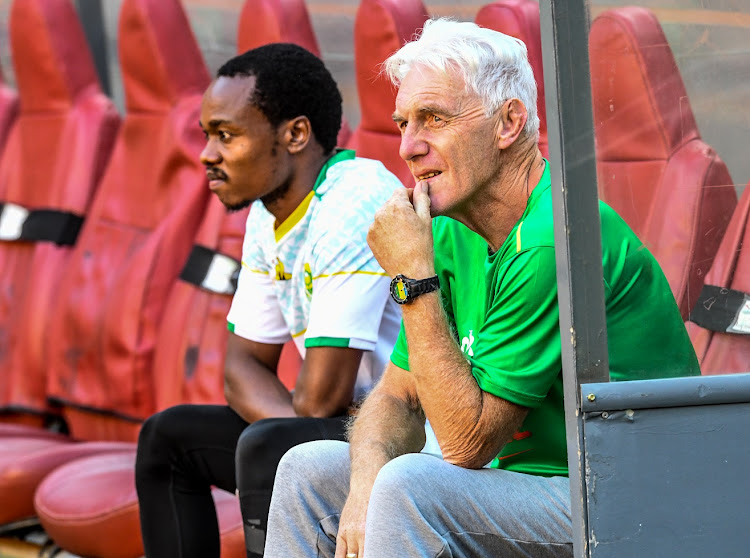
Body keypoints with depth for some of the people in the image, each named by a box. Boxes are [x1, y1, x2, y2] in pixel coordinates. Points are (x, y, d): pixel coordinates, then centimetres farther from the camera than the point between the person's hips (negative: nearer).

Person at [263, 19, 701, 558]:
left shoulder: (554, 243, -22)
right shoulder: (455, 233, 7)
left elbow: (467, 441, -20)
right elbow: (397, 397, 11)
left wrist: (415, 277, -19)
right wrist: (367, 484, -11)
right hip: (525, 481, 9)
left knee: (411, 485, -29)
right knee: (308, 471, 4)